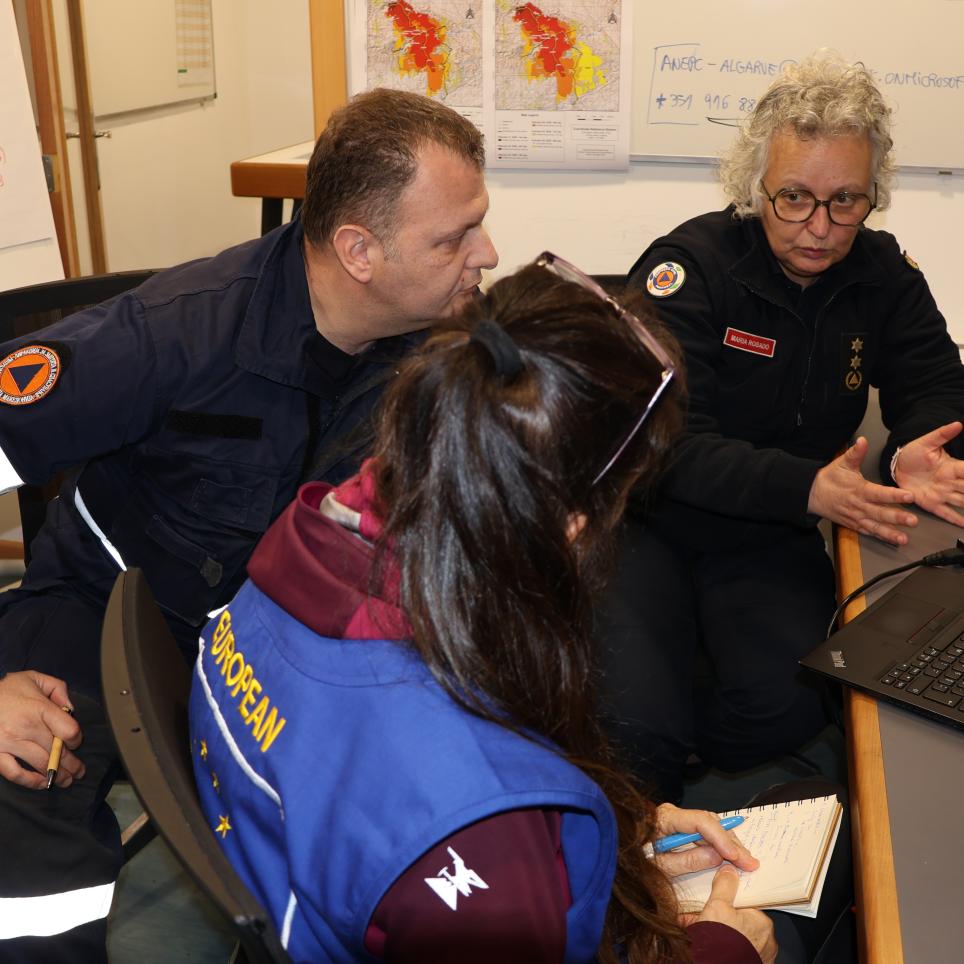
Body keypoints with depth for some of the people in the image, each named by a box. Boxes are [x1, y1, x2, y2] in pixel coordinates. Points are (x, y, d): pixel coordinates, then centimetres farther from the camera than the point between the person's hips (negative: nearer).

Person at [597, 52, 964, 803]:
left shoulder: (884, 275, 2)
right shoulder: (689, 266, -15)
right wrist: (808, 487, -36)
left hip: (770, 540, 4)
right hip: (649, 522, -4)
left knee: (786, 711, -23)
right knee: (637, 726, -26)